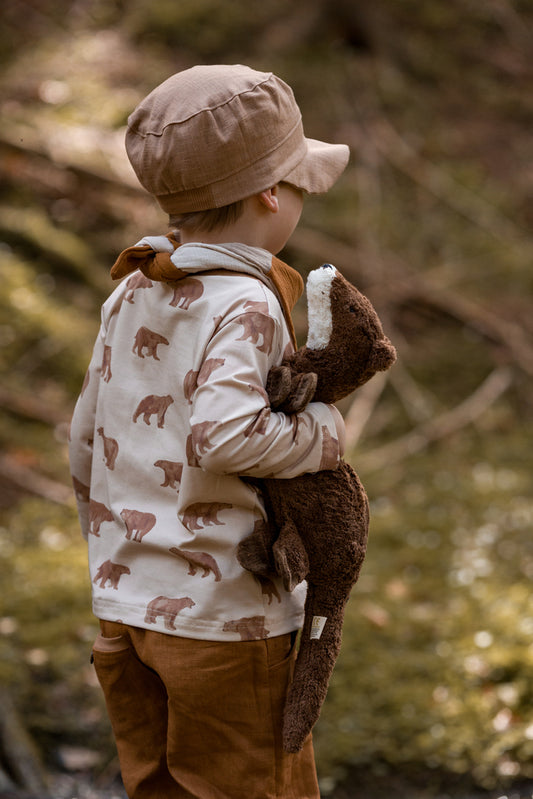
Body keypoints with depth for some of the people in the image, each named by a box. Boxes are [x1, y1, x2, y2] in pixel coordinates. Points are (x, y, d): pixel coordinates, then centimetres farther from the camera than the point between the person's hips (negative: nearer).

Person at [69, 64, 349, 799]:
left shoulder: (132, 295, 6)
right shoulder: (245, 305, -17)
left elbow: (86, 439, 12)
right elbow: (222, 435, -33)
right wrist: (323, 433, -16)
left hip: (127, 604, 7)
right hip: (225, 610, -7)